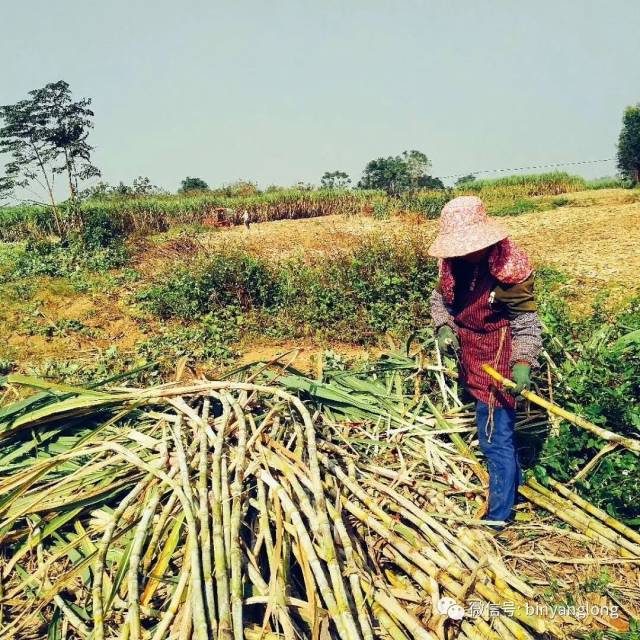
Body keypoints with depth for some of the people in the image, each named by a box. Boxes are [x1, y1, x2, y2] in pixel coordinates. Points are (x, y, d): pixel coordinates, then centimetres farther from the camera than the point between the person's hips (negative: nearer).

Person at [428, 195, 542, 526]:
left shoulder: (509, 267, -22)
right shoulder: (454, 261, -4)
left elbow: (525, 321, -16)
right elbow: (440, 296, 10)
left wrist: (523, 361, -28)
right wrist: (443, 327, -8)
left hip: (497, 360, -7)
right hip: (468, 354, 8)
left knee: (495, 439, -2)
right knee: (499, 429, 26)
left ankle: (498, 518, 13)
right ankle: (515, 482, 49)